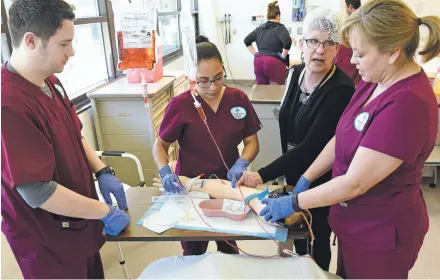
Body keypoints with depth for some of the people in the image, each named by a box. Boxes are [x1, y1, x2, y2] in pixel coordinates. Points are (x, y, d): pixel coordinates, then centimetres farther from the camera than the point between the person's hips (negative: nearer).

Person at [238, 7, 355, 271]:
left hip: (321, 181, -6)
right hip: (294, 173, 7)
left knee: (317, 244, 15)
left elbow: (311, 146, -29)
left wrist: (264, 175, -32)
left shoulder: (341, 90, -27)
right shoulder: (295, 73, -4)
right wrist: (287, 171, 12)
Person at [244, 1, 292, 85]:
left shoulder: (260, 28, 14)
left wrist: (255, 53, 16)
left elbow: (247, 40, 20)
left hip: (258, 61, 6)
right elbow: (287, 42, -19)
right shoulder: (280, 28, -2)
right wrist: (283, 56, -7)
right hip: (274, 62, -6)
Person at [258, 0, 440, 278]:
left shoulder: (407, 104, -30)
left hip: (380, 233, -7)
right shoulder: (375, 81, -2)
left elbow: (353, 184, -28)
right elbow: (342, 139, 5)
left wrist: (292, 203, -18)